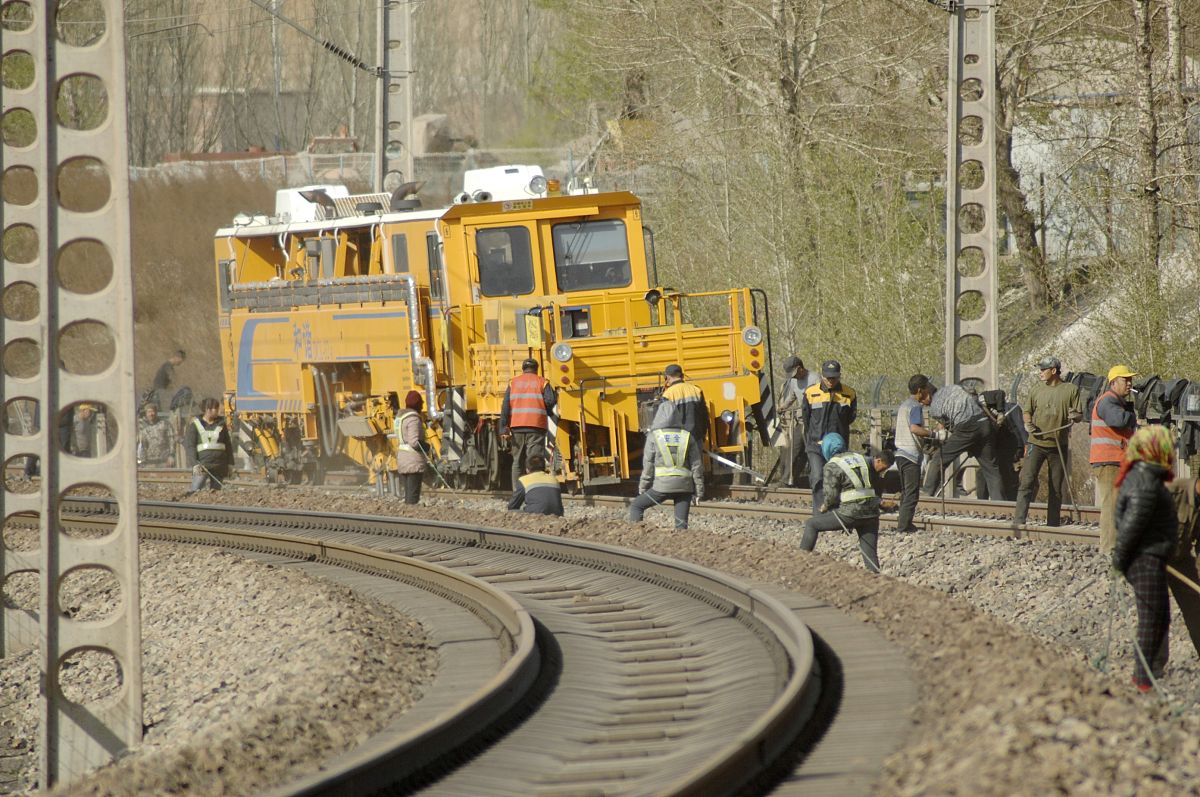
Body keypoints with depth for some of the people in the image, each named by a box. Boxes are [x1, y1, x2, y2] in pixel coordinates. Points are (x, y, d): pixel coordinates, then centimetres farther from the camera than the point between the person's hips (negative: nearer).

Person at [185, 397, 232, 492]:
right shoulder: (195, 425, 0)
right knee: (195, 491, -15)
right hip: (202, 465, -4)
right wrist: (194, 464, -15)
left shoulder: (221, 424, 12)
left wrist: (230, 464, 13)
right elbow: (189, 446, -4)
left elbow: (228, 445, 17)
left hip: (219, 466, 4)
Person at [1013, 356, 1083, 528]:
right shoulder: (1036, 390, 9)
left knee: (1056, 487, 7)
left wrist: (1075, 416, -21)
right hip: (1037, 443, 1)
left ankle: (1053, 523, 16)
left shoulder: (1071, 390, 2)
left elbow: (1080, 416, 3)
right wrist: (1028, 422, -5)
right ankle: (1018, 521, -16)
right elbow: (1028, 411, 17)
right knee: (1027, 481, -12)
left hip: (1059, 446, -1)